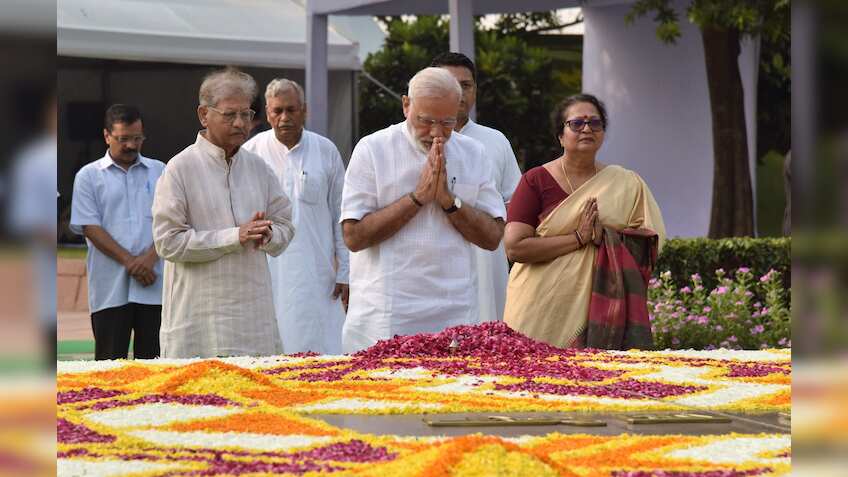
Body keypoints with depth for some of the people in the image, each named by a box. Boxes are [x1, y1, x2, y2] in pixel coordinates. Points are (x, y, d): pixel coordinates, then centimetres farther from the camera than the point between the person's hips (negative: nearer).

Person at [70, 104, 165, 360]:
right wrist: (129, 261, -11)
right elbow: (89, 226, -1)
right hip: (110, 289, -2)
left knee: (153, 363, 1)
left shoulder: (159, 172, 13)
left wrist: (150, 257, -11)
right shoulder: (88, 176, 7)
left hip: (154, 286, 2)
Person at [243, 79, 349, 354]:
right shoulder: (251, 153, 3)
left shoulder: (326, 151, 7)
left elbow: (340, 215, 10)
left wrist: (344, 272, 8)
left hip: (316, 275, 1)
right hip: (267, 276, -1)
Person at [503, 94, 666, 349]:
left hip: (598, 307, 2)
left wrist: (607, 236, -11)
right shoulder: (536, 181, 3)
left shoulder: (627, 184, 11)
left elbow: (650, 240, 6)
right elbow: (514, 247, -8)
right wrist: (579, 238, -11)